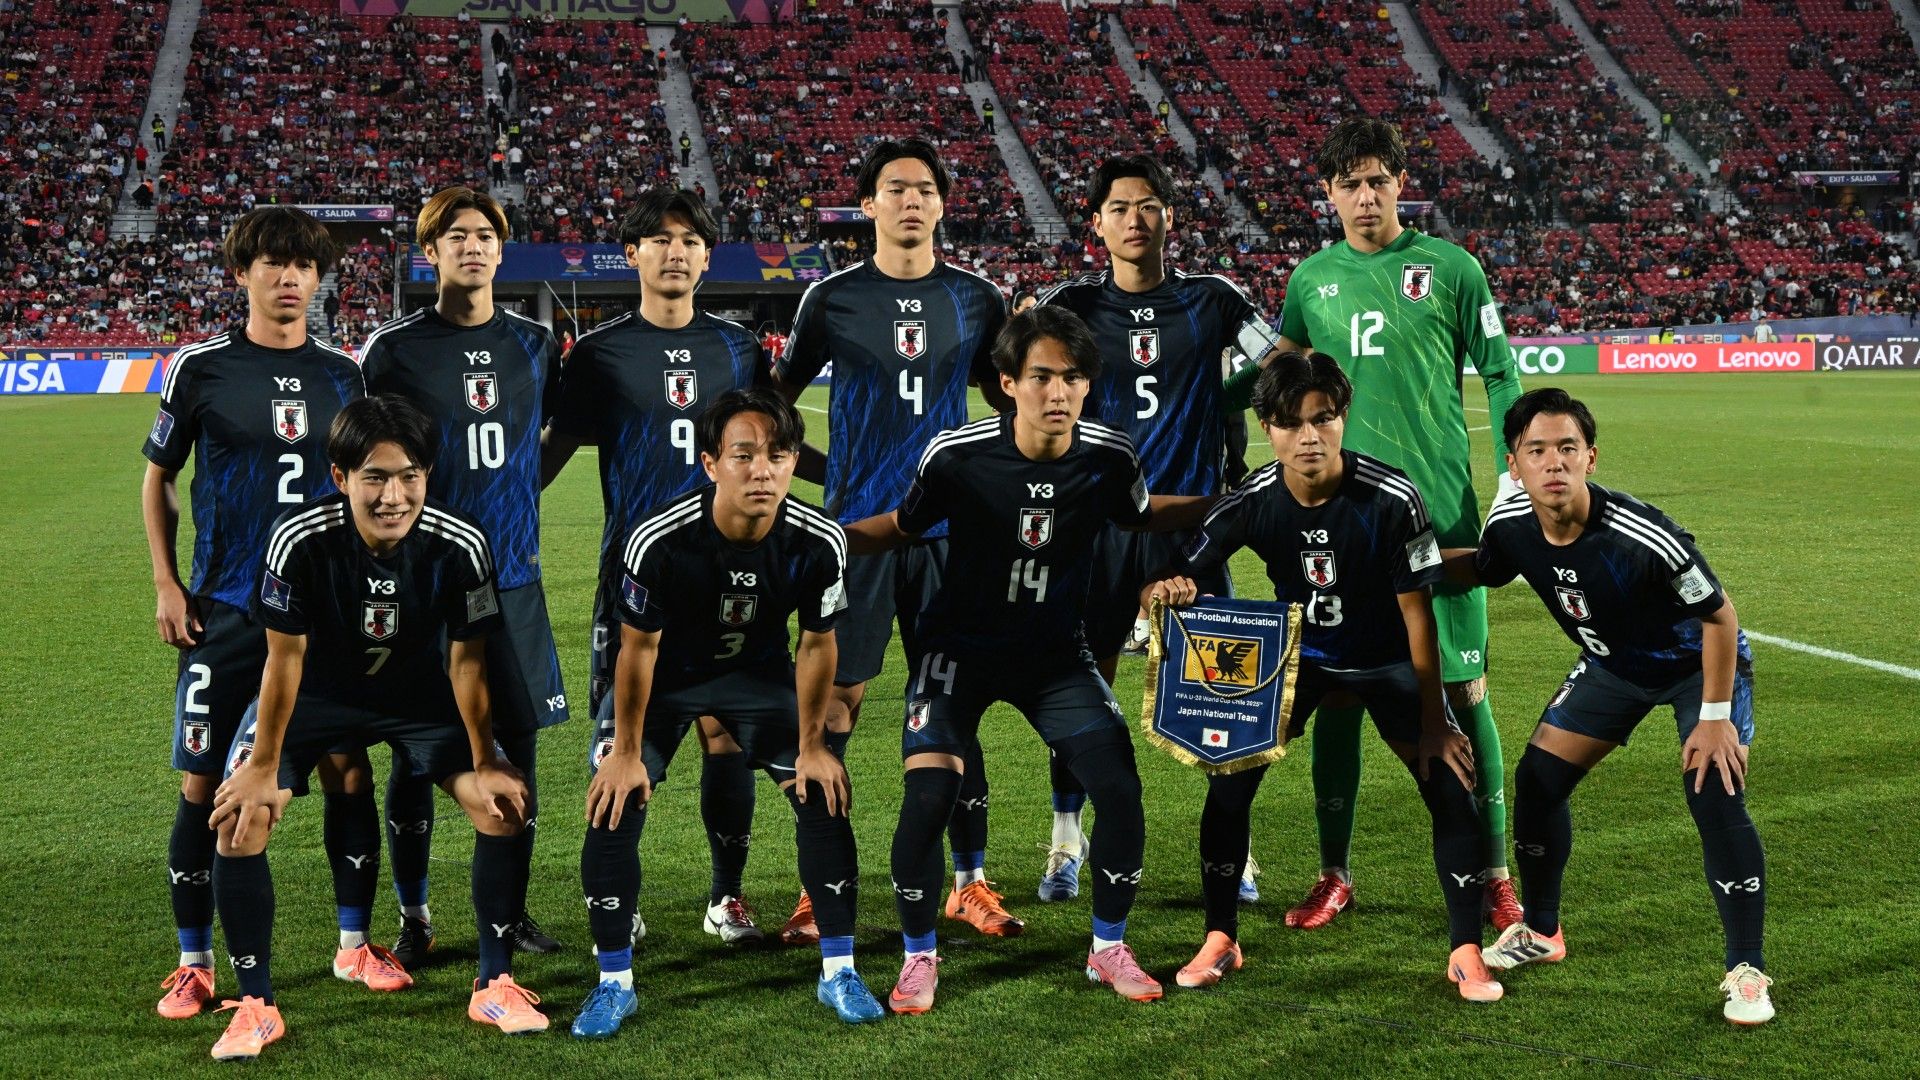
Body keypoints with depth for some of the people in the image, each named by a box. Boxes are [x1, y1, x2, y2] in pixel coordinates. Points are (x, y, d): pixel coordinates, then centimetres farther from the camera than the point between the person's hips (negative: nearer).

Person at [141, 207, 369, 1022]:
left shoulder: (342, 374, 6)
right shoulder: (200, 367, -1)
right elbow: (157, 476, 8)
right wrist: (166, 584, 0)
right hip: (224, 609, -2)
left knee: (348, 773, 3)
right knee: (203, 783, 0)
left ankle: (355, 940, 18)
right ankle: (194, 962, 12)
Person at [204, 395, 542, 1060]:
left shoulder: (461, 545, -28)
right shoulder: (300, 539, -33)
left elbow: (466, 661, -13)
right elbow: (285, 657, -20)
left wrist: (486, 764, -6)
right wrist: (264, 767, -13)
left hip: (418, 693, 1)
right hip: (314, 693, -1)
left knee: (505, 806, -11)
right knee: (239, 817, -17)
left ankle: (495, 986, 7)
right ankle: (256, 1006, -1)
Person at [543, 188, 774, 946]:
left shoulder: (737, 349, 10)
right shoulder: (600, 352, 4)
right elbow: (554, 447, 6)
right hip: (633, 570, -2)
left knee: (727, 729, 1)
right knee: (621, 735, 0)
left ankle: (727, 896, 14)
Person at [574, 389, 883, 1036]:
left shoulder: (820, 543, -27)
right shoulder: (658, 542, -35)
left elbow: (816, 644, -10)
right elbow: (638, 647, -20)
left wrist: (811, 745, -4)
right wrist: (627, 751, -12)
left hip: (760, 672, 2)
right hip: (664, 676, -2)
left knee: (825, 796, -6)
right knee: (614, 806, -14)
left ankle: (838, 972, 10)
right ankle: (614, 983, 3)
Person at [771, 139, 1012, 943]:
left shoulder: (976, 300, 7)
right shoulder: (832, 298, 2)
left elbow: (1011, 404, 19)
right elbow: (773, 404, 11)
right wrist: (824, 470, 1)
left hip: (949, 526, 2)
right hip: (856, 522, -2)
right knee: (836, 698, -1)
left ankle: (969, 884, 12)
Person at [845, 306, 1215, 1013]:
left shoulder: (1108, 456, -11)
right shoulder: (957, 454, -19)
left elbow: (1141, 513, 12)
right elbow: (902, 527, -2)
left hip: (1057, 653, 3)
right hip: (959, 647, -2)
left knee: (1120, 789, -9)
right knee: (928, 795, -18)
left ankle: (1108, 948, 15)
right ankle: (919, 956, 6)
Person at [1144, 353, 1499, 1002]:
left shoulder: (1391, 499, -28)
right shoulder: (1252, 503, -21)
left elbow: (1417, 612, -19)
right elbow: (1172, 584, -15)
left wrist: (1434, 722, -15)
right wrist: (1169, 590, -41)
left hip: (1386, 657, -1)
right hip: (1295, 651, 1)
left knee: (1451, 787, -12)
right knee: (1228, 783, -10)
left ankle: (1466, 953, 4)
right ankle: (1219, 941, 9)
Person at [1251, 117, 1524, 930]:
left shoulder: (1449, 269, 2)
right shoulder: (1313, 278, 10)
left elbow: (1500, 378, 3)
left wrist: (1515, 487, -3)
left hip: (1441, 509, -3)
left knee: (1464, 689, -1)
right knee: (1337, 691, 5)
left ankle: (1493, 875, 10)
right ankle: (1335, 874, 17)